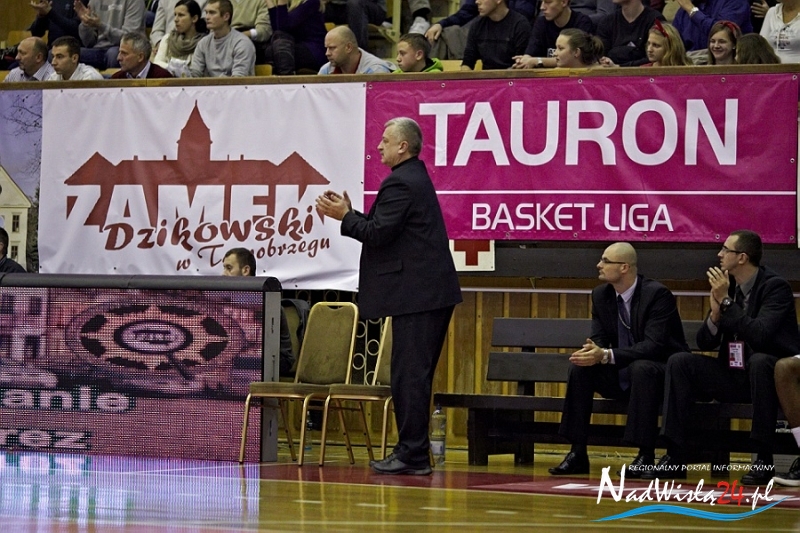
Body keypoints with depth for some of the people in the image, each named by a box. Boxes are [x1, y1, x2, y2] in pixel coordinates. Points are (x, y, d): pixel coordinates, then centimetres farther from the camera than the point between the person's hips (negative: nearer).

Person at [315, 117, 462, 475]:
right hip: (431, 292, 11)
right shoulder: (416, 178, 20)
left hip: (416, 296, -11)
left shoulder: (401, 183, -13)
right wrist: (349, 213, 15)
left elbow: (379, 234, -19)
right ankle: (413, 452, 16)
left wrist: (345, 217, -6)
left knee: (410, 375, -8)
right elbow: (386, 229, 21)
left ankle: (412, 455, -7)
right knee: (413, 375, 13)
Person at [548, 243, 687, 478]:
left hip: (658, 372, -6)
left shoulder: (657, 294, -19)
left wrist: (607, 355, -38)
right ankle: (577, 454, -14)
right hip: (621, 376, 6)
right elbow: (599, 338, 4)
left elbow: (654, 345, -28)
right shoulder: (601, 294, 2)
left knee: (641, 368, -38)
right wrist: (593, 353, -24)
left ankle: (645, 456, -32)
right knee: (580, 368, -16)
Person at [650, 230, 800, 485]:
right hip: (734, 375, 6)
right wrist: (715, 312, -13)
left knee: (759, 360, -39)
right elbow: (705, 343, 6)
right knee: (679, 362, -10)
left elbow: (760, 335, -28)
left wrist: (726, 301, -23)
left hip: (769, 373, -6)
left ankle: (763, 457, -30)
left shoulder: (776, 287, -13)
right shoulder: (726, 285, 6)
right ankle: (675, 457, -13)